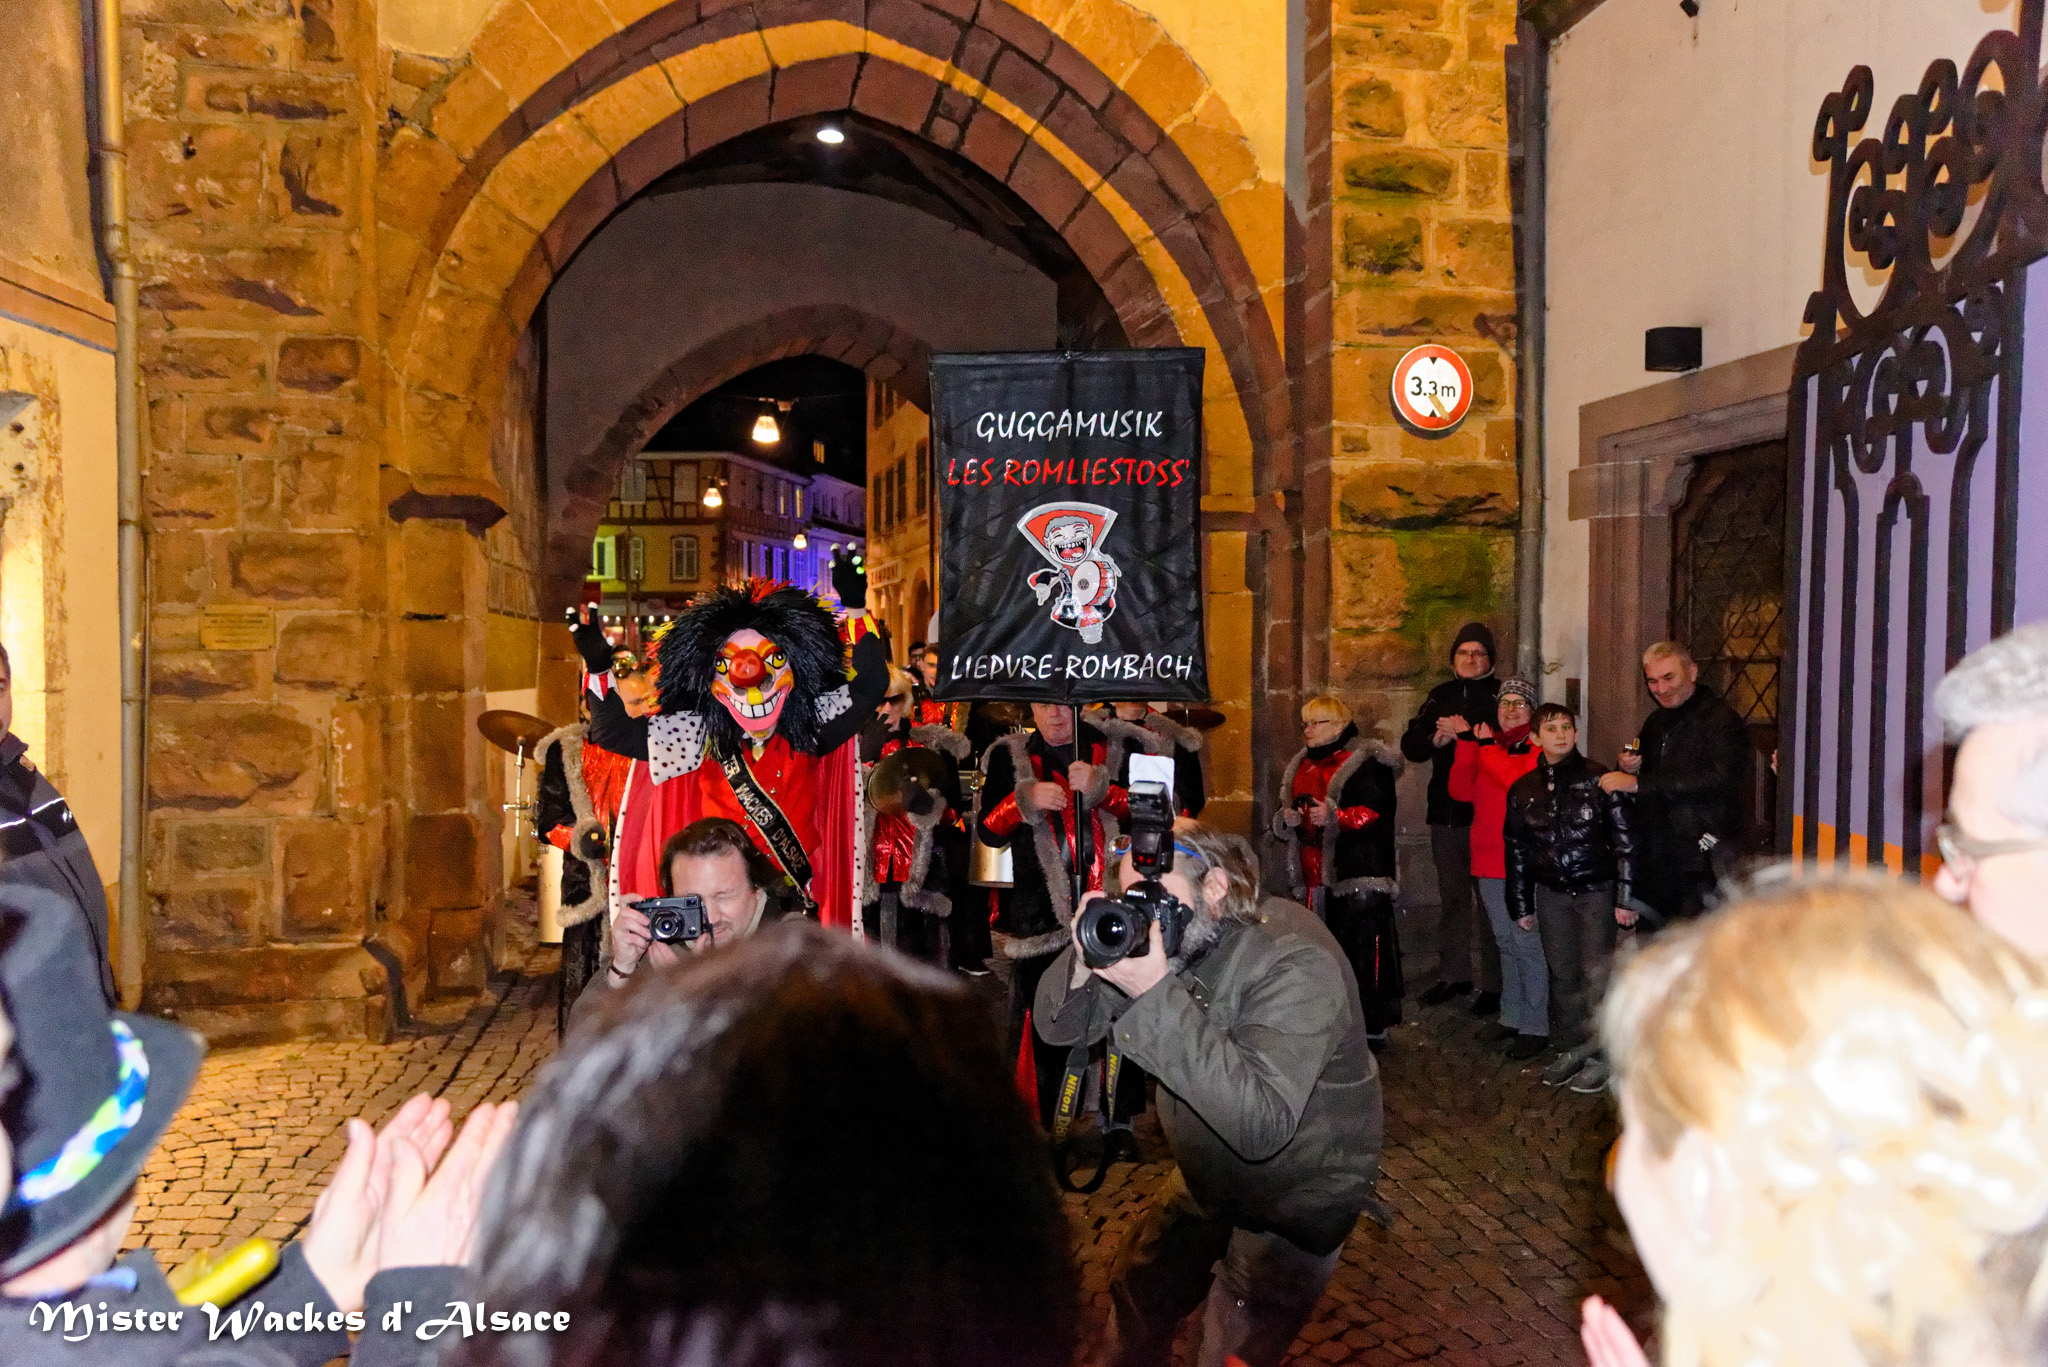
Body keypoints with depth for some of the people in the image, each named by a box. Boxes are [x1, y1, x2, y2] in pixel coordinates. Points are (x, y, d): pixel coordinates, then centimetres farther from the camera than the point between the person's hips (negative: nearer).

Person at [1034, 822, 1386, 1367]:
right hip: (1208, 1175, 7)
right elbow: (1061, 1026, -8)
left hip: (1296, 1198, -6)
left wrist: (1156, 994, -46)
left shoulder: (1296, 963, -32)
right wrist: (1087, 955, -30)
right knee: (1135, 1297, 20)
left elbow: (1260, 1126, -44)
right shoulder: (1157, 929, -12)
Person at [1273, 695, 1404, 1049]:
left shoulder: (1366, 764, -7)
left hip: (1360, 877, -8)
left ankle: (1375, 1026, 0)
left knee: (1364, 949, -8)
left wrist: (1334, 816, -27)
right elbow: (1284, 816, 24)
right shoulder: (1302, 766, 17)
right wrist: (1287, 819, 0)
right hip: (1317, 878, 8)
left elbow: (1377, 814, -16)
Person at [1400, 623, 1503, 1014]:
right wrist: (1436, 738, -8)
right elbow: (1410, 745, 10)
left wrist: (1466, 734, -20)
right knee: (1452, 897, 14)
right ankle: (1453, 974, 25)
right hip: (1446, 812, 6)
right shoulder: (1440, 696, 14)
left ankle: (1492, 983, 2)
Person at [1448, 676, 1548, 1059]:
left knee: (1528, 943, -4)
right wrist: (1468, 743, -3)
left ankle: (1536, 1027, 4)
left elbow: (1521, 783, -25)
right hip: (1489, 863, 7)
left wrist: (1488, 747, -15)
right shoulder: (1487, 744, 14)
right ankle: (1512, 1016, 29)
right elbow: (1461, 791, 5)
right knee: (1507, 942, 17)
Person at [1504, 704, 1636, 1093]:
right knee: (1562, 974, 10)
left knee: (1596, 975, 0)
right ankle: (1571, 1049, 24)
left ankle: (1599, 1056, 13)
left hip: (1596, 890, -3)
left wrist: (1625, 897, -10)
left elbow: (1624, 839, -7)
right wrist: (1520, 905, 13)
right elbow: (1516, 849, 12)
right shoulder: (1524, 789, 4)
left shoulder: (1598, 778, -7)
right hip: (1551, 893, 4)